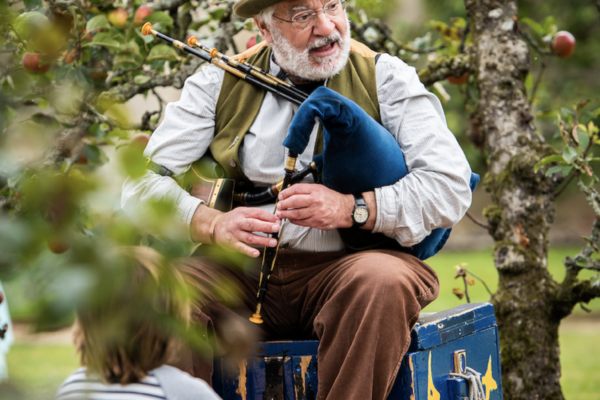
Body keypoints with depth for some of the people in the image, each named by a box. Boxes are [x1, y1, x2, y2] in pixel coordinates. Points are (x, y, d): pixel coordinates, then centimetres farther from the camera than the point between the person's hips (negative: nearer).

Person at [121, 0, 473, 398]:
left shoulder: (385, 79, 4)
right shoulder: (221, 82, 8)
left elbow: (451, 186, -6)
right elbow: (143, 183, 2)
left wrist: (350, 208, -20)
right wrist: (213, 224, -18)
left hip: (341, 269, -1)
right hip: (242, 273, 2)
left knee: (383, 282, -36)